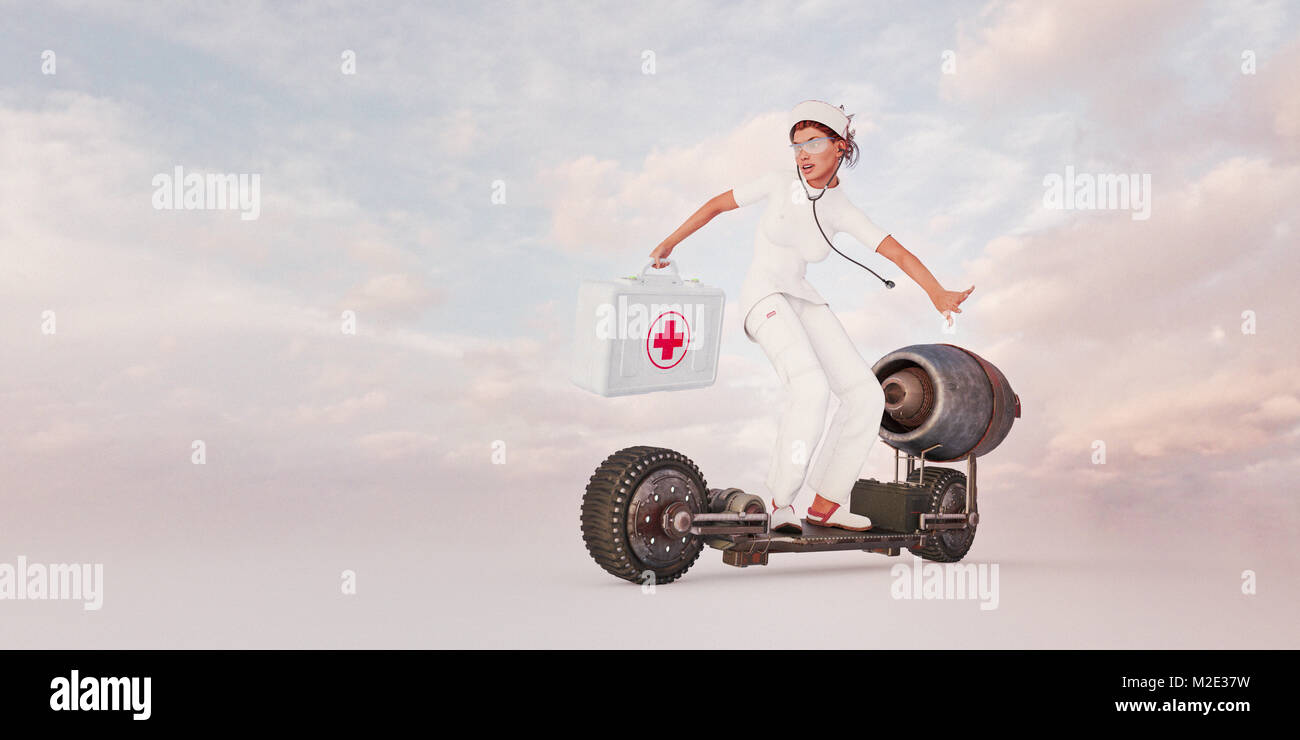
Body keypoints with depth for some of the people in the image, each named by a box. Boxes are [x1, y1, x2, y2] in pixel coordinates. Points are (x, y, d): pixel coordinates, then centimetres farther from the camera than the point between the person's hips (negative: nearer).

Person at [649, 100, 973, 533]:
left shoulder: (842, 212, 3)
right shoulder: (781, 183, -5)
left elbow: (900, 255, -4)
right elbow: (717, 204, 7)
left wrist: (938, 294, -21)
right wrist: (669, 244, 11)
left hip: (804, 302, 6)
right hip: (763, 298, -5)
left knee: (866, 395, -6)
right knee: (811, 388, -29)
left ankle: (825, 504, 2)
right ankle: (782, 502, -19)